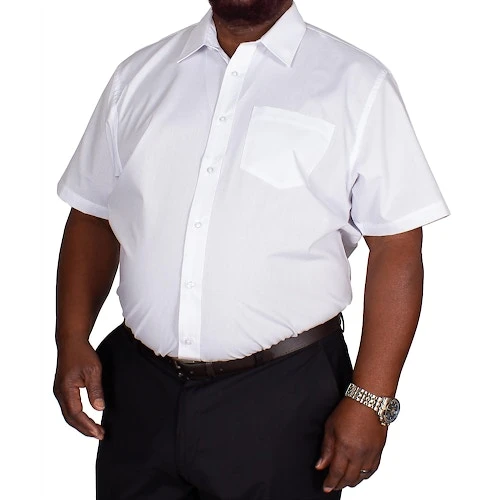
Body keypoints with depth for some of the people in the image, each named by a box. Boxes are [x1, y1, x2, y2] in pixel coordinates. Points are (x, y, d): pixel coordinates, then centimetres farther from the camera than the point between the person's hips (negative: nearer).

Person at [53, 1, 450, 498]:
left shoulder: (357, 84, -4)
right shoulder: (139, 75, 8)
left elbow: (397, 249, -8)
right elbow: (92, 216, 11)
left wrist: (370, 400, -14)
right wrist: (72, 339, -1)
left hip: (282, 400, -3)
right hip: (140, 390, 3)